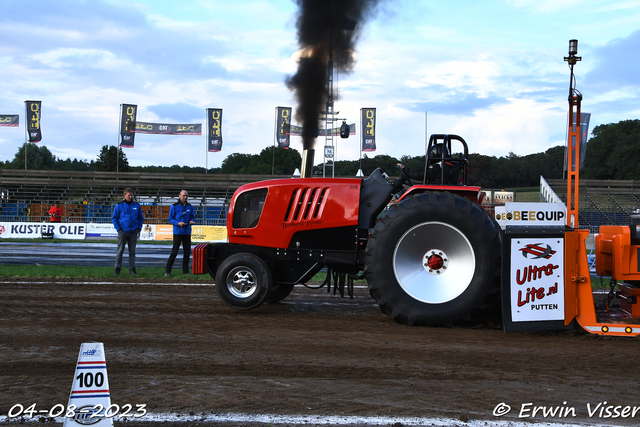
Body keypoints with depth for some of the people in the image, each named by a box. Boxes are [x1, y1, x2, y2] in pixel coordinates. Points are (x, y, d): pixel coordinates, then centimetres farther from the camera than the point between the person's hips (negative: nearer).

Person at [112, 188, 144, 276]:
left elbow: (141, 218, 16)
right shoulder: (119, 206, 0)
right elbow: (114, 218, 5)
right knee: (120, 251, -1)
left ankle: (132, 269, 11)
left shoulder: (137, 206, 8)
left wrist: (139, 228, 4)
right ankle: (117, 269, 2)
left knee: (132, 251, 6)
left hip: (133, 232, 2)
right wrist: (118, 229, -5)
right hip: (123, 232, -2)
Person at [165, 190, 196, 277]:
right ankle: (168, 271, -1)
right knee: (174, 252, -7)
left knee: (187, 252, 4)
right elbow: (170, 219, -2)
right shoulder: (174, 206, -2)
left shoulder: (189, 207, 10)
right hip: (177, 232, -4)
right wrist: (178, 223, -18)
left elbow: (192, 217, 18)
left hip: (187, 232, 4)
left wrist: (191, 221, -5)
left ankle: (185, 270, 13)